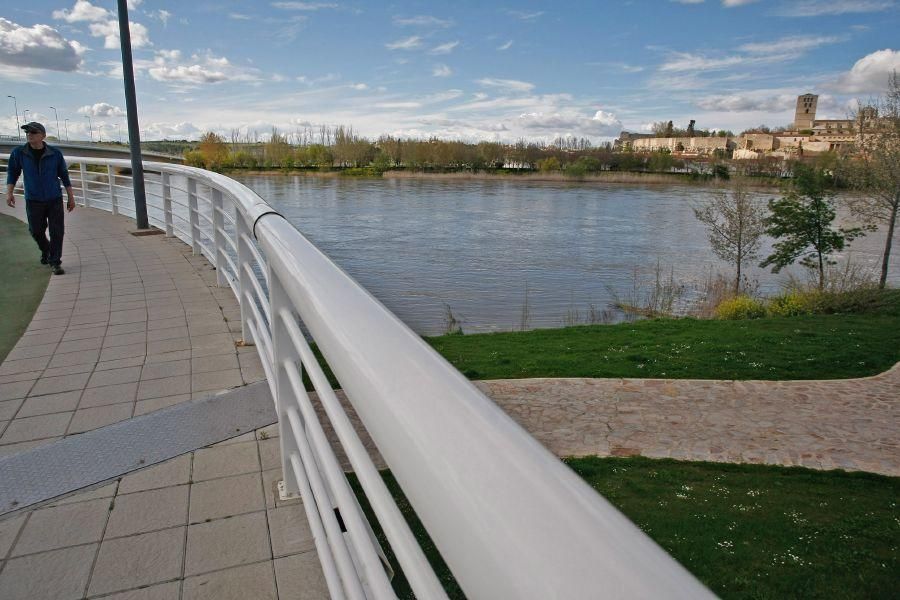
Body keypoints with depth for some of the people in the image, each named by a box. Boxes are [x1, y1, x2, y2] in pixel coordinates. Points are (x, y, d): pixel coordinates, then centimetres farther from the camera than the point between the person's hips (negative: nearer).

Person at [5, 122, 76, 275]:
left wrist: (71, 198, 4)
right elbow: (12, 172, 7)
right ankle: (45, 250, 40)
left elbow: (64, 175, 3)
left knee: (57, 231, -6)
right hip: (33, 200, 1)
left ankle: (55, 262, 4)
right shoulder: (19, 153, -3)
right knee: (36, 231, 10)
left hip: (54, 199, -1)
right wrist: (9, 193, -4)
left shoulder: (55, 153, -4)